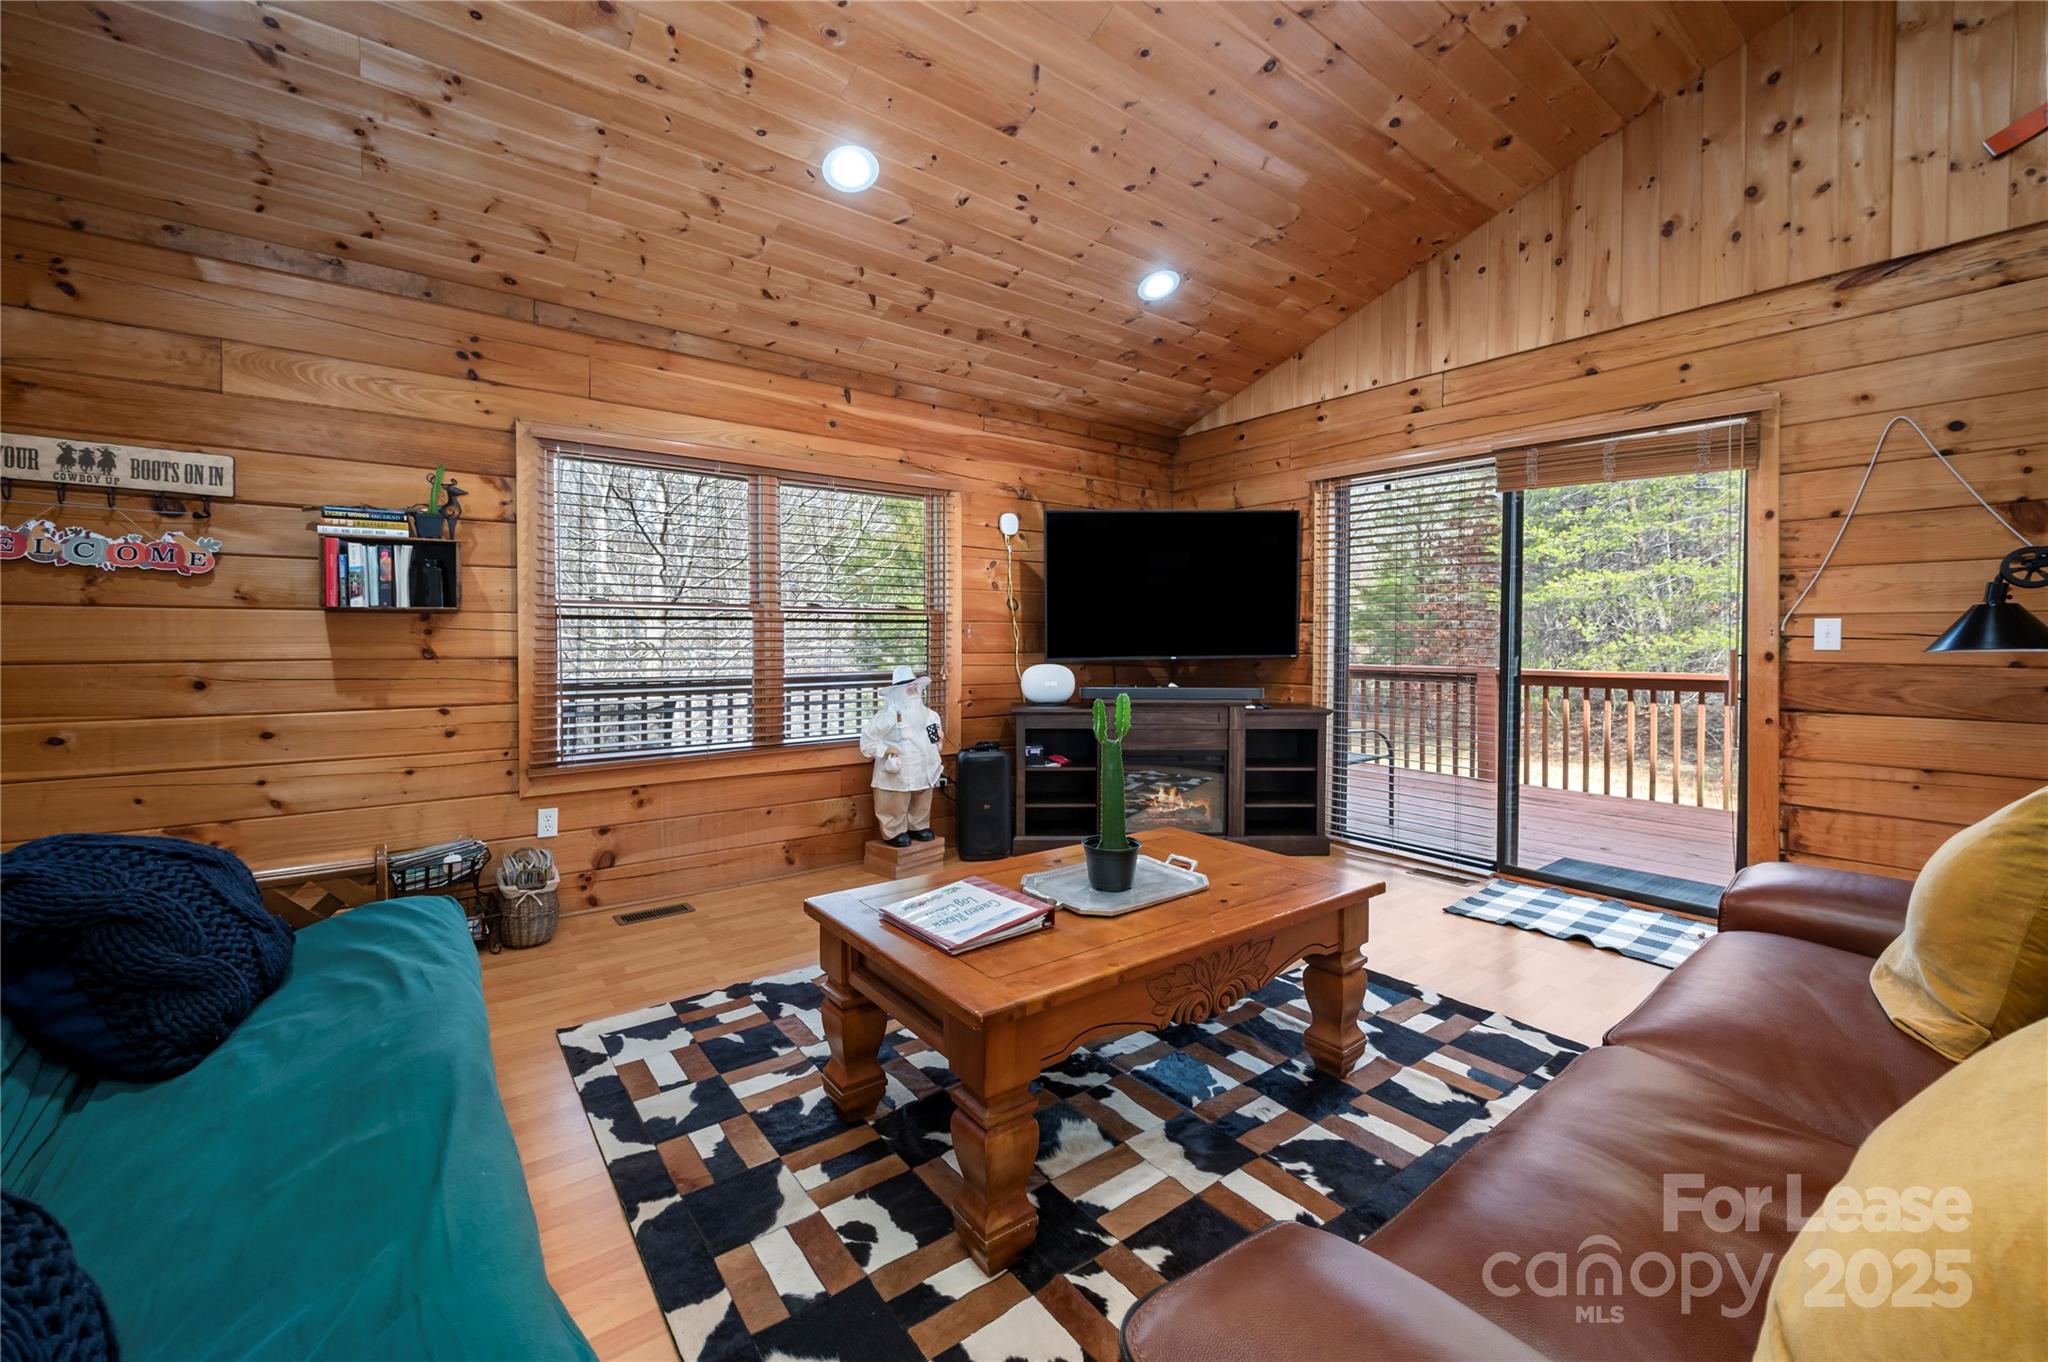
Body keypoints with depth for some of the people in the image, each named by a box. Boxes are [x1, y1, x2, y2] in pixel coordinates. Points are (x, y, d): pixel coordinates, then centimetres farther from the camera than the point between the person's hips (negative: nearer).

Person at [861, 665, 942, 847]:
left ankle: (918, 827, 35)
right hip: (898, 772, -6)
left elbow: (934, 727, 25)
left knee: (922, 803, 18)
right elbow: (867, 738, -14)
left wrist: (937, 735, 6)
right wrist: (884, 749, -20)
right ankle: (893, 833, 17)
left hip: (922, 769, 7)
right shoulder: (887, 715, -16)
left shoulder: (925, 713, 4)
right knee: (896, 806, 2)